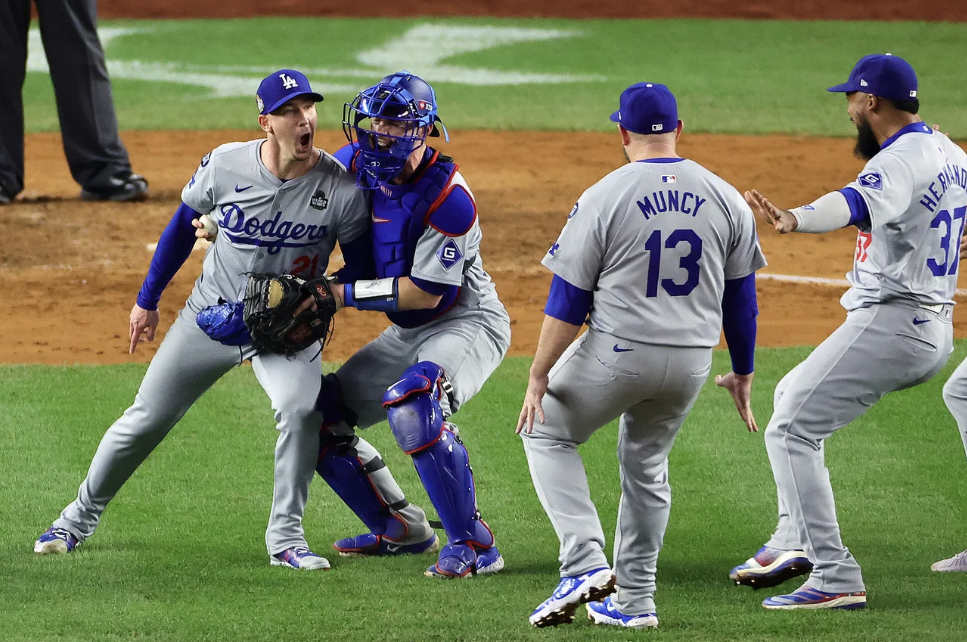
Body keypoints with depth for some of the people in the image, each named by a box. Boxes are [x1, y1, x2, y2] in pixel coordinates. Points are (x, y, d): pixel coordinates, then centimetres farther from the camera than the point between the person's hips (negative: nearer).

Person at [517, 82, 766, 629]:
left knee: (548, 433, 15)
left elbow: (569, 301, -9)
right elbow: (741, 296, 8)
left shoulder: (604, 198, -10)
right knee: (646, 465, 23)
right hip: (692, 359, 4)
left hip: (618, 353, -4)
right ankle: (634, 600, 23)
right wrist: (743, 372, 19)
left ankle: (585, 563, -3)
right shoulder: (726, 199, 2)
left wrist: (539, 377, -4)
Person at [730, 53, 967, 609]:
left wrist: (794, 221, -58)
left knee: (791, 430, -12)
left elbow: (857, 204, -40)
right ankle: (794, 542, 25)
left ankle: (837, 578, -17)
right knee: (793, 394, 28)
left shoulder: (901, 161, -18)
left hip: (888, 323, -11)